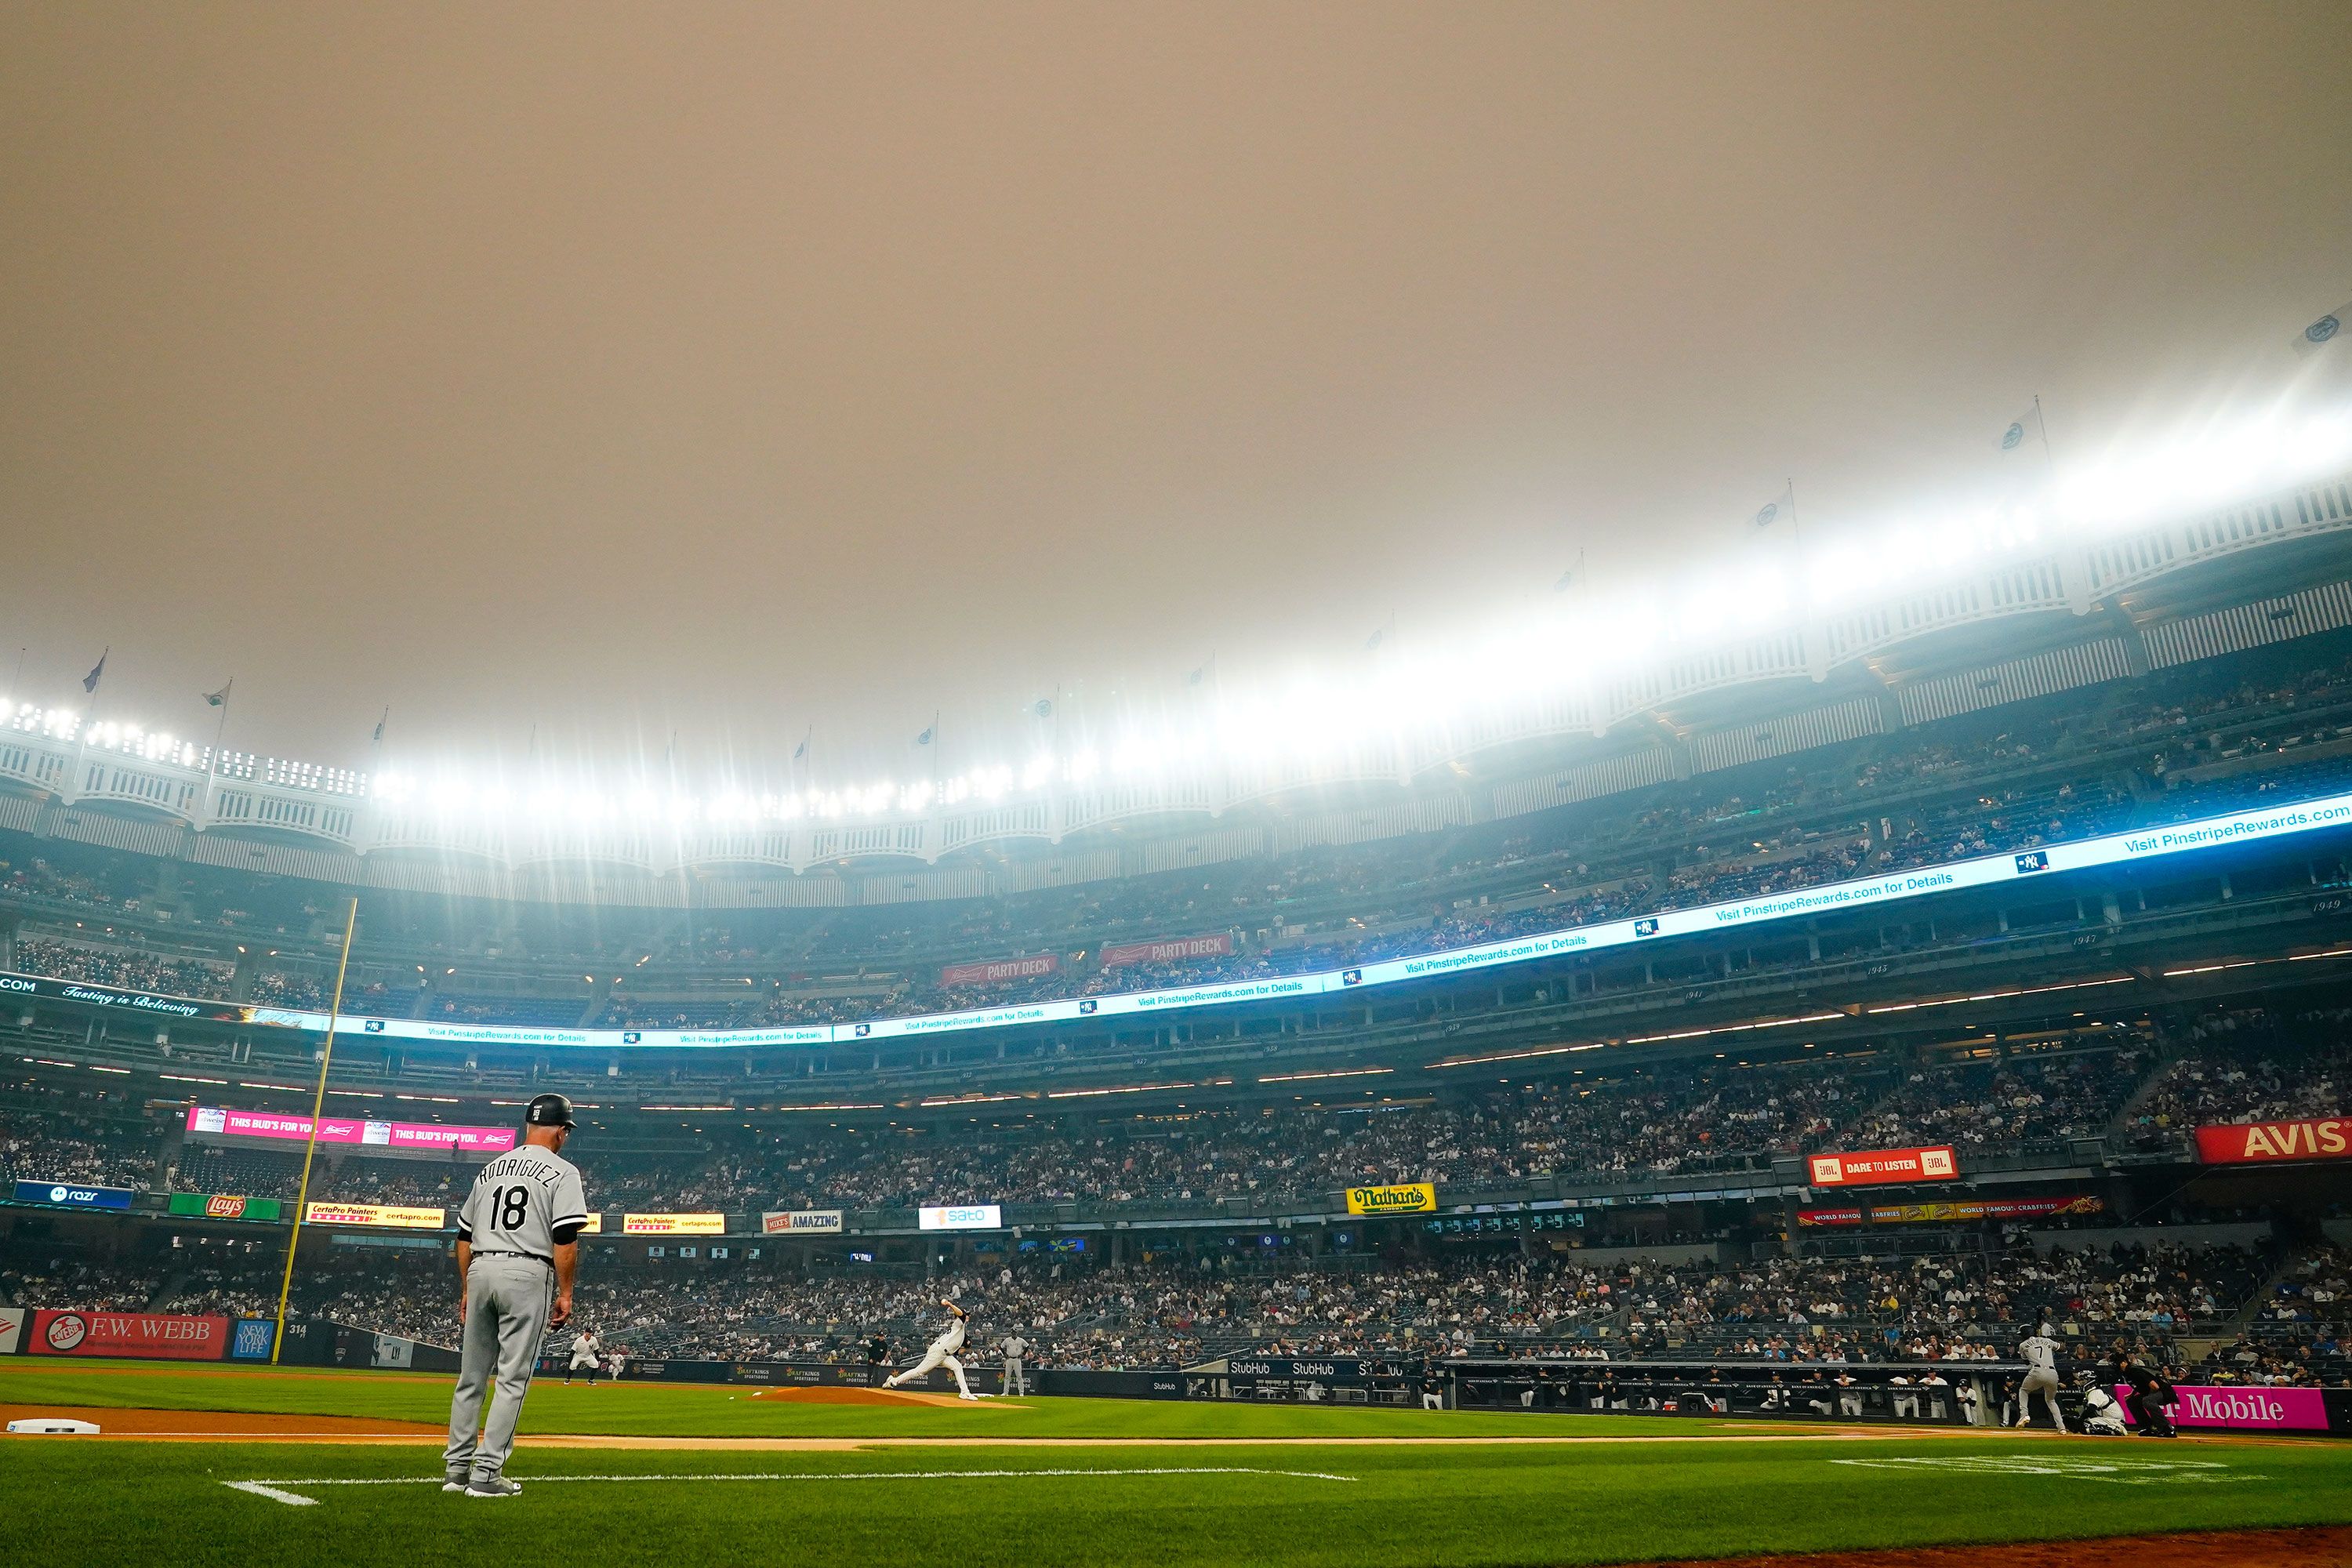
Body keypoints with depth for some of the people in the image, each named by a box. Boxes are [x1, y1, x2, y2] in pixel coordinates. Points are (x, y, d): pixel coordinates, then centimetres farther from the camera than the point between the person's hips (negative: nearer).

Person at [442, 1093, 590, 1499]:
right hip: (527, 1273, -6)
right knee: (513, 1378, -2)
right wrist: (565, 1293, -6)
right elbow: (565, 1238, -12)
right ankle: (486, 1474, -3)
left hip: (480, 1271, 6)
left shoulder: (491, 1169, 17)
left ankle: (456, 1467, 18)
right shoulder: (562, 1172, -2)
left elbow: (464, 1235, 19)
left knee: (472, 1375, 14)